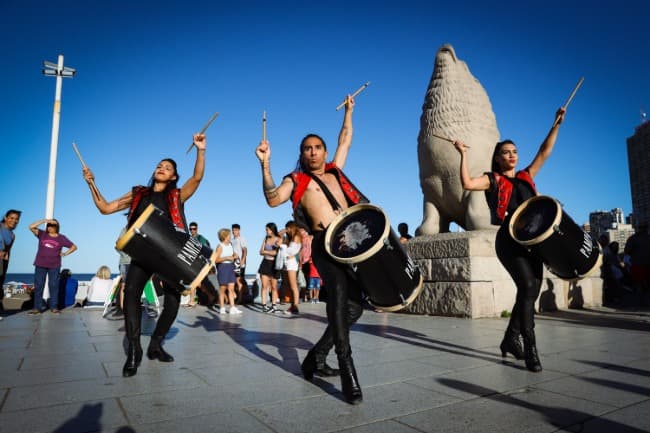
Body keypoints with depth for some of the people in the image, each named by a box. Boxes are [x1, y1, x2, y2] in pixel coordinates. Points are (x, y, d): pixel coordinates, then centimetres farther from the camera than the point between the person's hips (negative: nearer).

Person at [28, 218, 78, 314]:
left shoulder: (61, 238, 3)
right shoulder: (42, 234, 5)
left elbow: (74, 247, 9)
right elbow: (31, 227, -10)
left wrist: (65, 253, -3)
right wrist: (44, 220, -13)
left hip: (54, 266, -1)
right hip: (40, 265, 1)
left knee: (53, 286, 0)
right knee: (38, 286, 1)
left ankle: (54, 307, 4)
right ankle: (37, 308, 6)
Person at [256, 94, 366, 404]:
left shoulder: (335, 170, 24)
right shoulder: (296, 180, 10)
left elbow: (345, 141, 36)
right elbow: (273, 199, -9)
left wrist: (348, 112, 40)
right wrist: (265, 165, -17)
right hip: (326, 244, -6)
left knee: (354, 305, 6)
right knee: (339, 296, -26)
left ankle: (316, 357, 20)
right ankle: (348, 372, -23)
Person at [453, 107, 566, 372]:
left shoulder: (526, 176, 20)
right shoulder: (492, 180, 4)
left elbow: (544, 152, 18)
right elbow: (467, 183, -14)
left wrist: (556, 125, 14)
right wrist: (464, 155, -13)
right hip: (509, 239, -6)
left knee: (532, 291, 8)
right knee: (527, 286, -19)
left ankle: (510, 340, 25)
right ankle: (530, 349, -14)